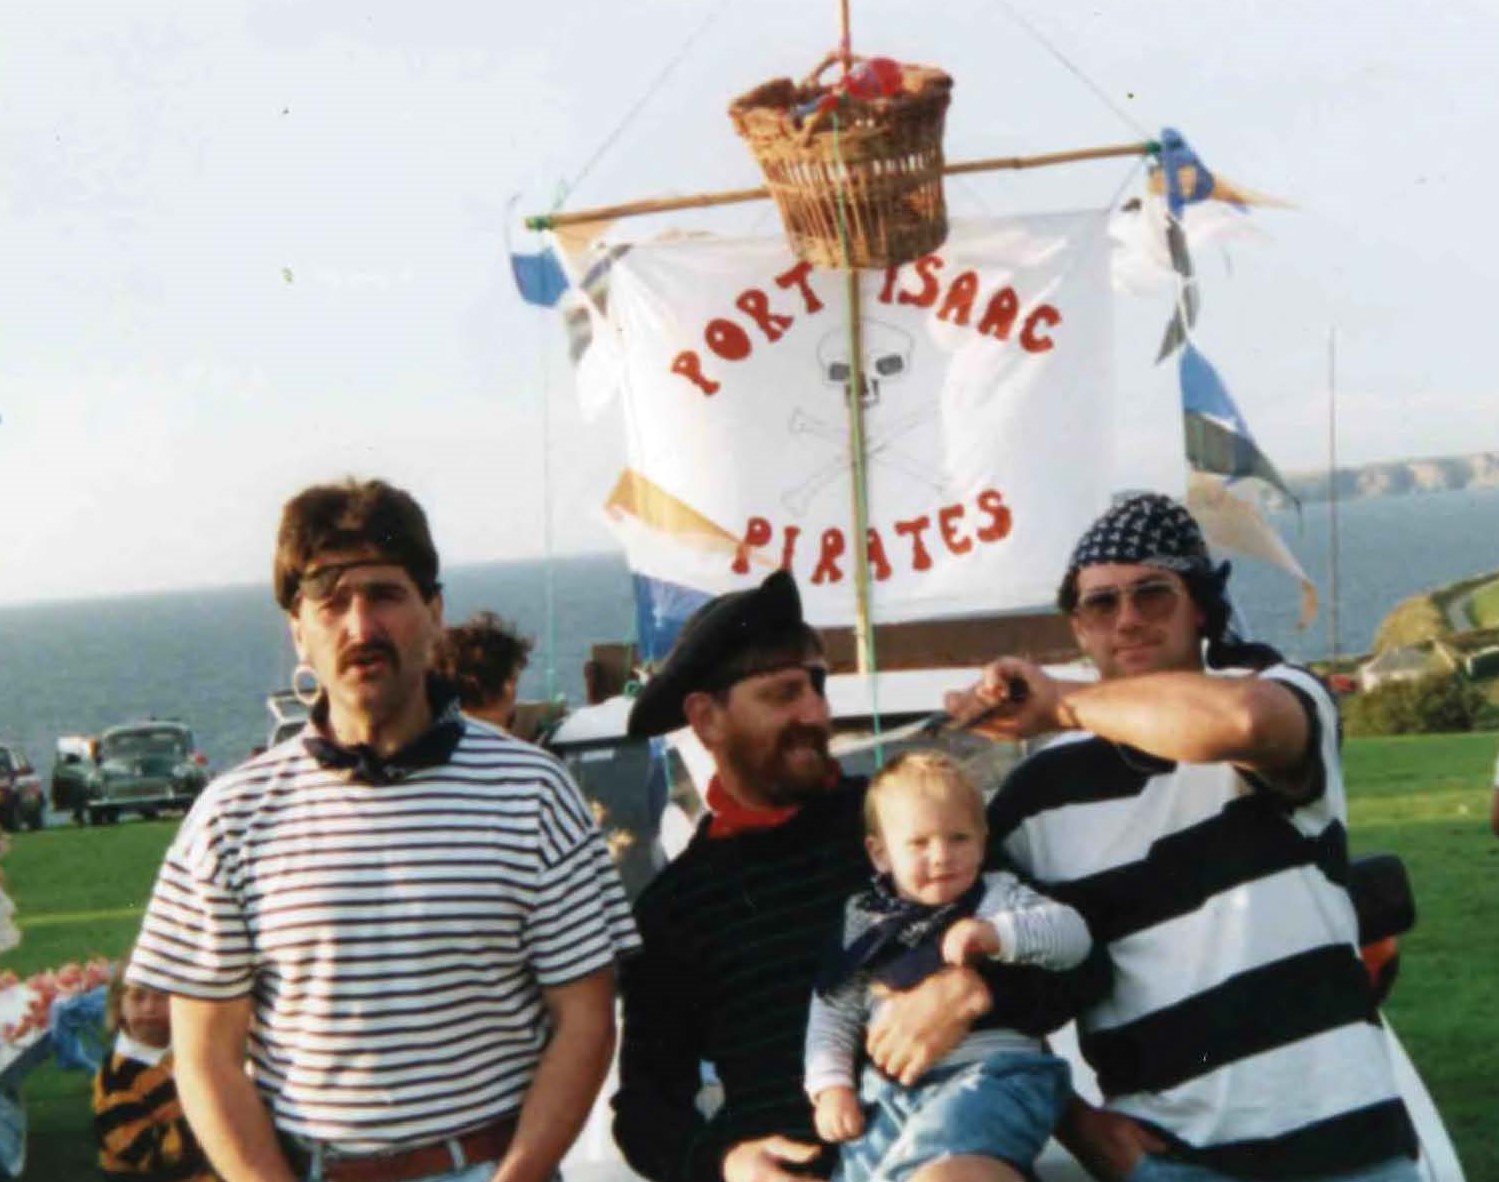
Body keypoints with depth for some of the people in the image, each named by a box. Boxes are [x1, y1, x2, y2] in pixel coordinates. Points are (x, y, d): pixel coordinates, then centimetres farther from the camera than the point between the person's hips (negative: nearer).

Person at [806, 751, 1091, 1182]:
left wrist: (997, 934, -19)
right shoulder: (865, 920, 17)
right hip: (890, 1092, 5)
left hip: (989, 1072, -5)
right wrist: (830, 1085, 5)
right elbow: (833, 1011, 18)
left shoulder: (997, 895, 9)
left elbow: (1073, 934, -4)